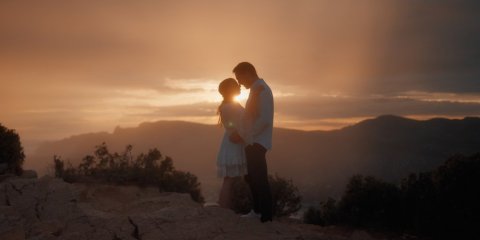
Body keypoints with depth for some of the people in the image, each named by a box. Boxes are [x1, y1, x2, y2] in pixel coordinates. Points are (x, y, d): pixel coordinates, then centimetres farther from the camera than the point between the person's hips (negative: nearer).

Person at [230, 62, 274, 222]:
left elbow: (264, 120, -22)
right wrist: (241, 134, 8)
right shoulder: (256, 89, 16)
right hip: (252, 142, 10)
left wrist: (243, 136, -18)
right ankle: (257, 211, 26)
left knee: (259, 179, -7)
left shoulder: (261, 90, -13)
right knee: (251, 177, 16)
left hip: (257, 143, -10)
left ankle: (266, 216, -2)